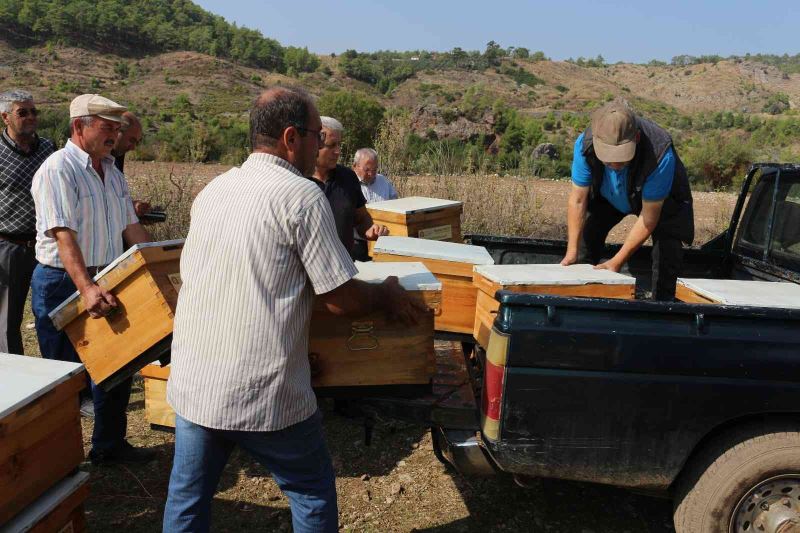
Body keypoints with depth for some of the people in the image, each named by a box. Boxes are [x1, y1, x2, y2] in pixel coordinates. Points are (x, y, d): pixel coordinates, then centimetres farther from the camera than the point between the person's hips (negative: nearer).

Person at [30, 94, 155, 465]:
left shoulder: (112, 172, 11)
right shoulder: (58, 169, -16)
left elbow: (131, 226, 15)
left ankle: (109, 445, 30)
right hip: (62, 283, -8)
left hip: (105, 281, 8)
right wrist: (85, 288, -35)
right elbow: (63, 235, -26)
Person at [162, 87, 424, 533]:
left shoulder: (211, 191, 7)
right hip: (265, 395, -6)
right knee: (313, 493, 16)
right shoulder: (302, 196, -13)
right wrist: (387, 296, 7)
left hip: (192, 387, 6)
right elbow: (342, 299, -13)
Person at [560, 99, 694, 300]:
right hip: (607, 195, 3)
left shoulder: (660, 155, -43)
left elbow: (649, 217, -33)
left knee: (667, 252, -18)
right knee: (588, 233, -8)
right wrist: (572, 252, -27)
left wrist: (617, 261, -34)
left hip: (661, 200, -2)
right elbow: (578, 200, -24)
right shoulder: (585, 143, -35)